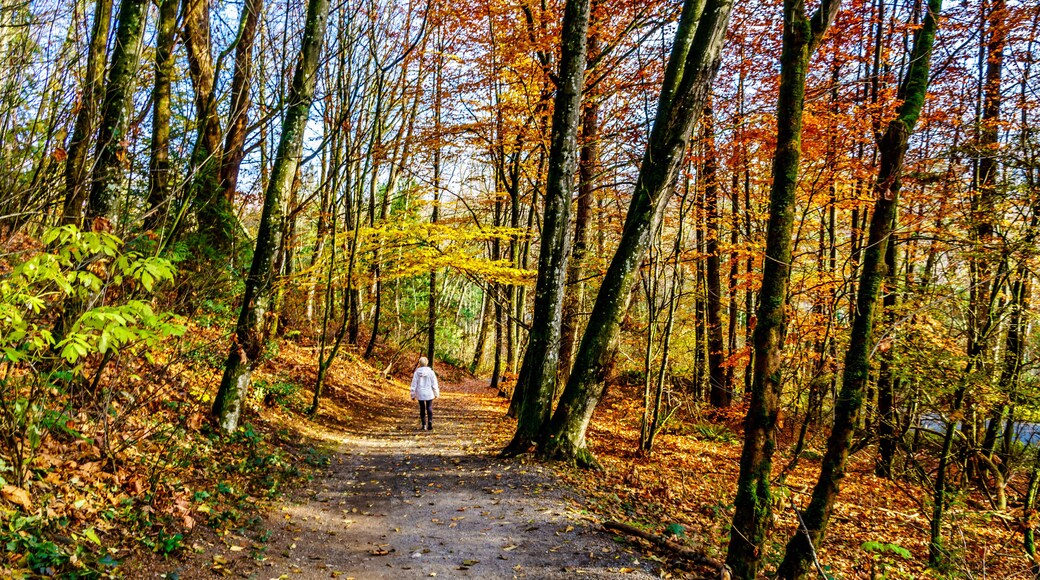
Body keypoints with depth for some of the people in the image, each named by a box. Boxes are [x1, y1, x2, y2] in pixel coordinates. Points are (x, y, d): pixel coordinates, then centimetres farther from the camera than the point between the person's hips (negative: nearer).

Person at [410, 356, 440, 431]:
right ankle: (430, 423, -7)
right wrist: (436, 393, 9)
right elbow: (434, 384, -3)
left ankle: (424, 425, 13)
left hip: (420, 394, 1)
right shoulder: (431, 372, -8)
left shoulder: (417, 372, -7)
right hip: (429, 394, -1)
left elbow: (414, 384, -2)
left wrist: (413, 395, 6)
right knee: (429, 408, 7)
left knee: (422, 409, 12)